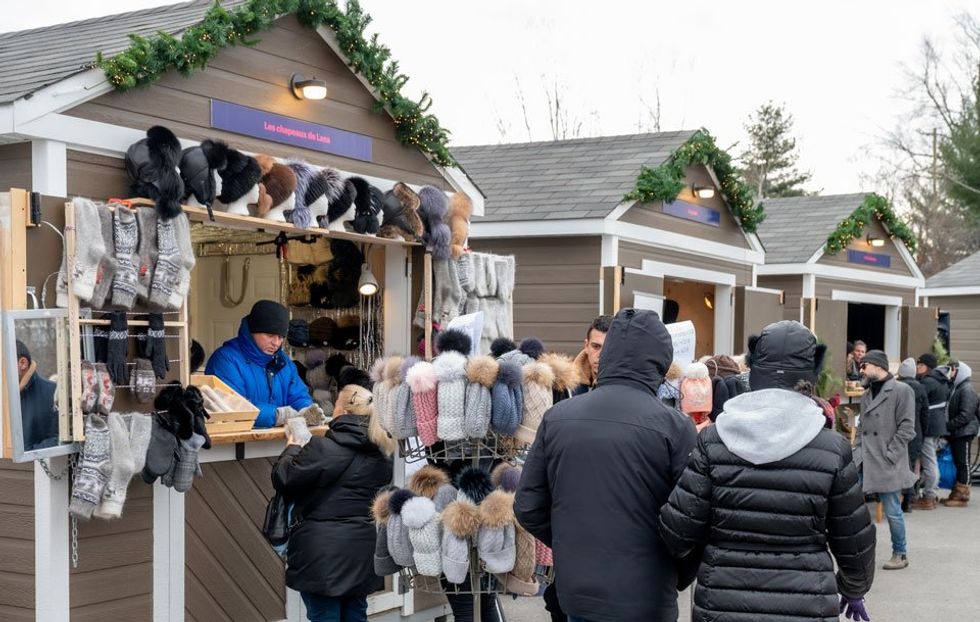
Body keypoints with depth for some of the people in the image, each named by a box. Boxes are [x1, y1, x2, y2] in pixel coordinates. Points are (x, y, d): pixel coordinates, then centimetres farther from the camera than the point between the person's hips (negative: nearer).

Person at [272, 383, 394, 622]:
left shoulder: (323, 449, -18)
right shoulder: (381, 454, 5)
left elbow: (283, 479, -11)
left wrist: (293, 447, 9)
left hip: (324, 555, -6)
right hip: (362, 555, 7)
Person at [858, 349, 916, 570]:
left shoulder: (901, 391, -6)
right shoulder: (867, 395, 15)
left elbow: (906, 429, -10)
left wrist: (888, 455, -13)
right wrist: (860, 451, 7)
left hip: (887, 465, -6)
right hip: (865, 463, 7)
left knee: (892, 512, 1)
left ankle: (900, 554, 17)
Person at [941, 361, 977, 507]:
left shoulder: (967, 389, -15)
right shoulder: (956, 387, 13)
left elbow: (965, 415, -21)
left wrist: (948, 426, -19)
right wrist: (948, 428, 4)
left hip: (964, 432, -9)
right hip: (955, 432, 9)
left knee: (963, 463, -3)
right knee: (957, 462, 13)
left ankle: (962, 496, 2)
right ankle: (956, 494, 20)